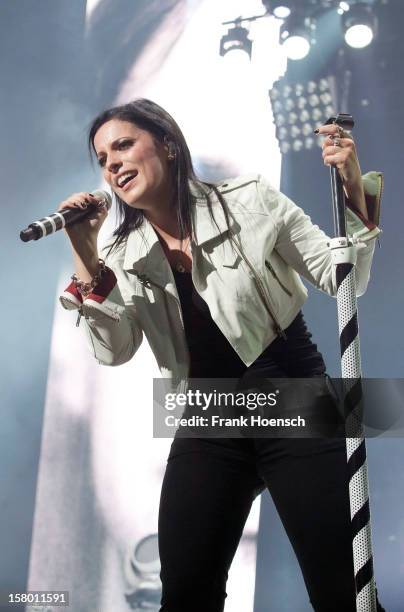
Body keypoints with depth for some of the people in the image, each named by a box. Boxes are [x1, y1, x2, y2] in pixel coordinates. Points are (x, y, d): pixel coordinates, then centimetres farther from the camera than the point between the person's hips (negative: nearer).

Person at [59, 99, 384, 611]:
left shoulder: (249, 201, -5)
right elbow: (113, 351, -7)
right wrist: (85, 258, -15)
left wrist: (354, 191, -18)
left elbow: (342, 280, -5)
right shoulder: (124, 256, 4)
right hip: (207, 426, 3)